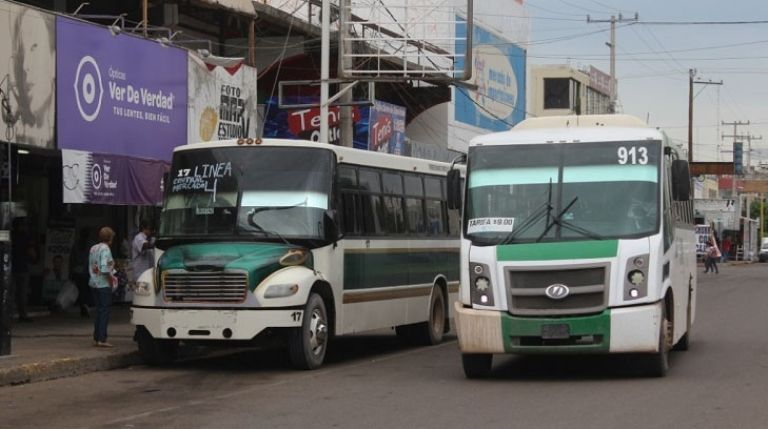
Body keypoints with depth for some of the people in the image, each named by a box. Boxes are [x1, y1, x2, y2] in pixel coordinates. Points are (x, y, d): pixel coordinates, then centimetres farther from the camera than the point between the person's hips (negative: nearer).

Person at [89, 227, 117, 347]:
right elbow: (104, 268, -22)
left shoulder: (93, 248, 13)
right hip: (104, 284, -8)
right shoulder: (105, 249, -12)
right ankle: (102, 339, -7)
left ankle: (96, 338, 14)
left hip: (94, 283, 8)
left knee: (99, 311, 13)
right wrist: (111, 277, -10)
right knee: (104, 311, -5)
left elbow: (91, 267, 13)